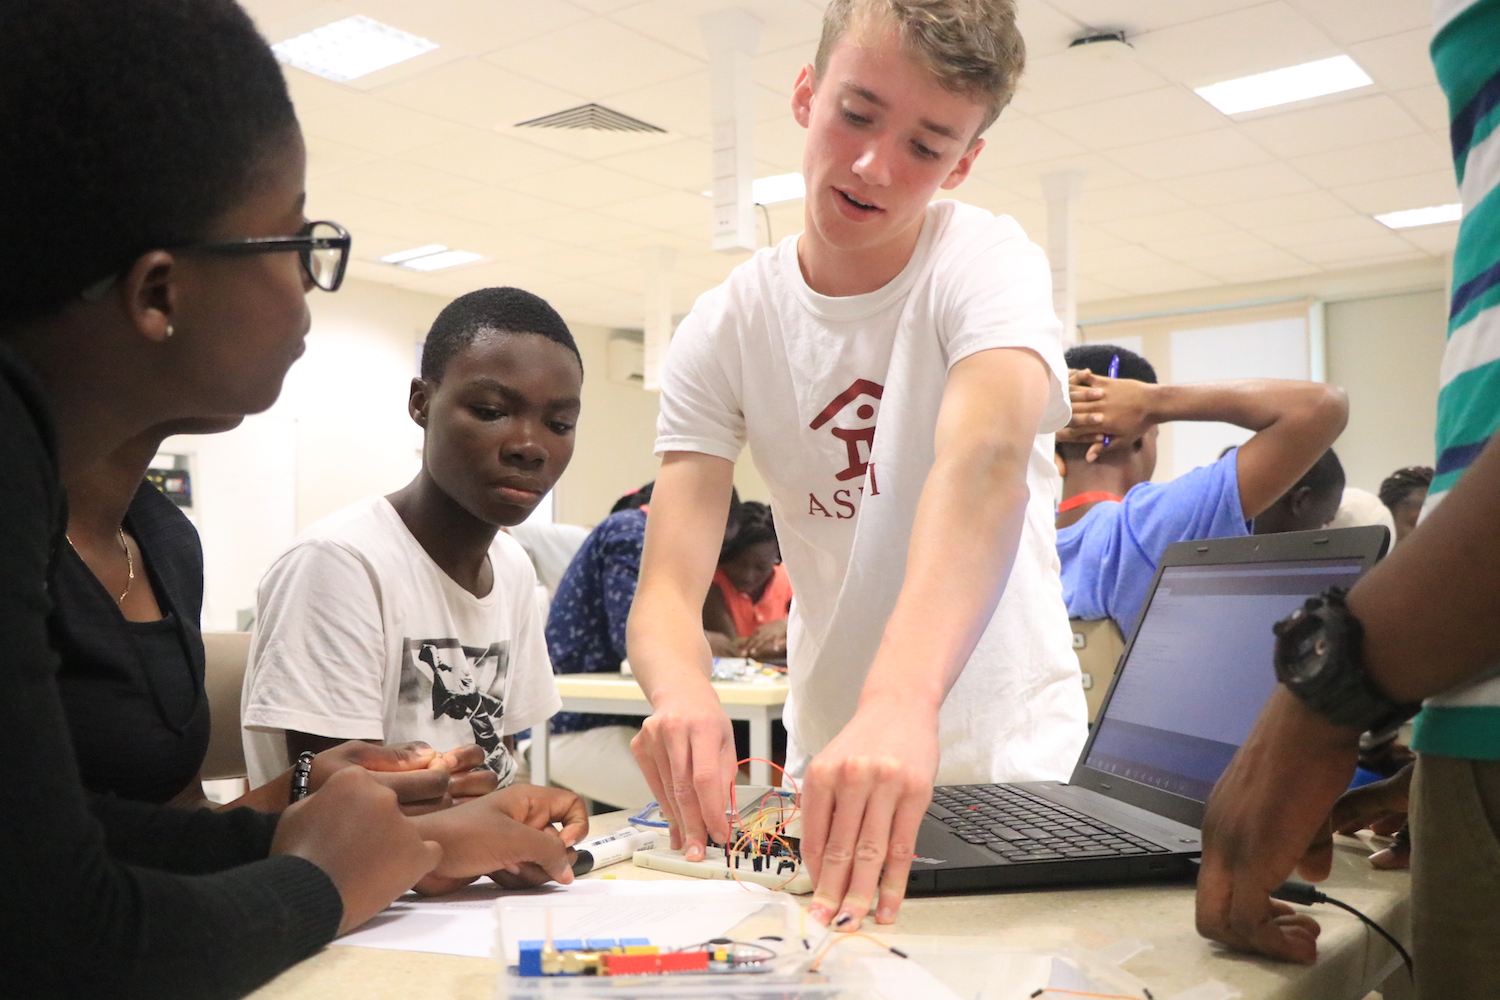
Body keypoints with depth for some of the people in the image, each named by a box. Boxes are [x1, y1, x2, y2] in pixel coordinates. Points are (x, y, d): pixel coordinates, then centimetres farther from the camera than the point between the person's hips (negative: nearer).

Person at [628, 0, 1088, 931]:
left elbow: (985, 463, -35)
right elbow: (669, 584, -14)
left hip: (1010, 763, -2)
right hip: (827, 760, 2)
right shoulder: (723, 331, -7)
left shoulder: (986, 262, -15)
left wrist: (902, 700, -52)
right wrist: (682, 688, -37)